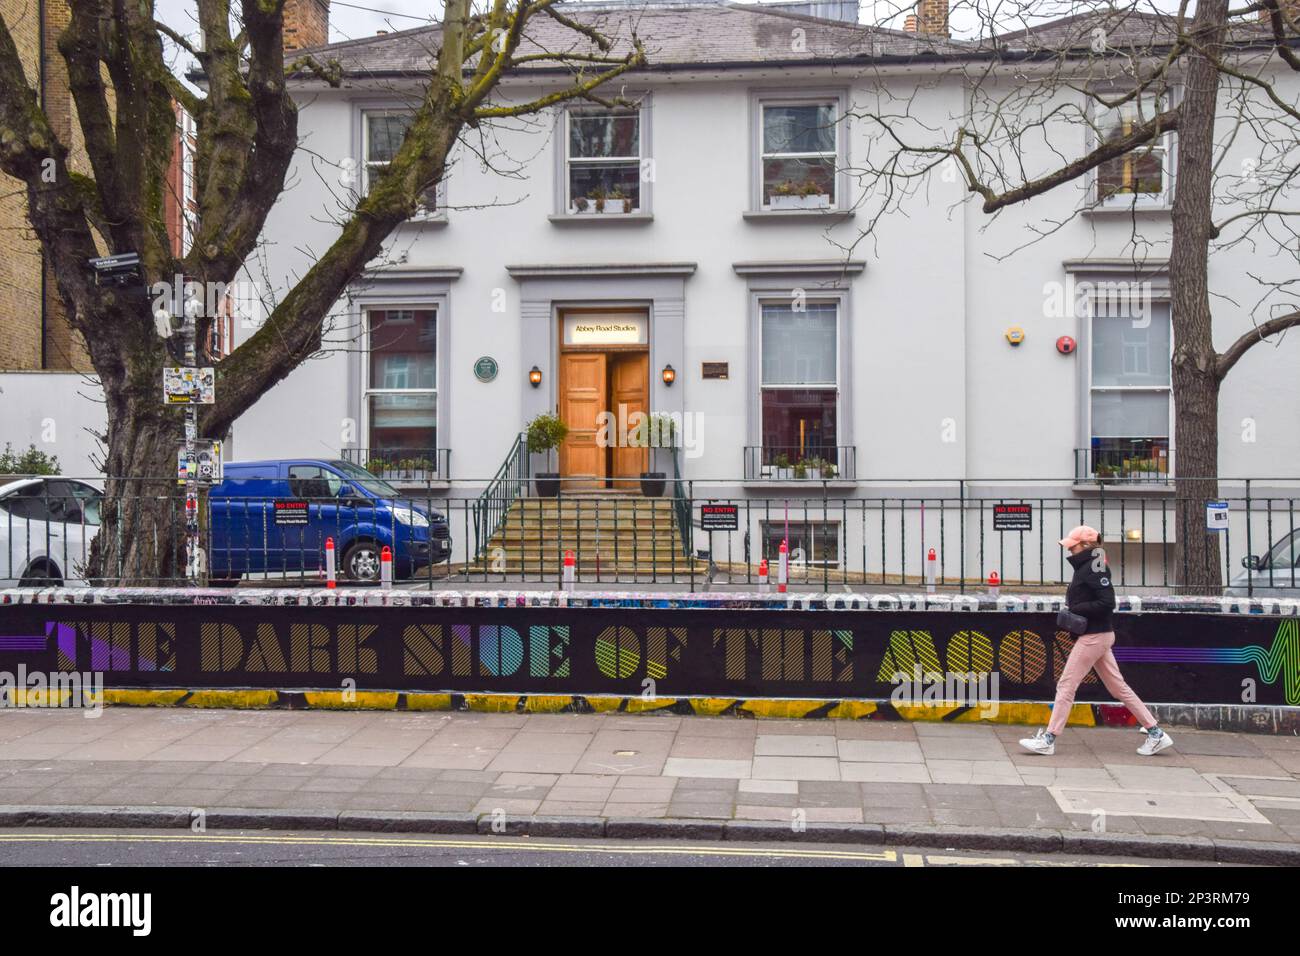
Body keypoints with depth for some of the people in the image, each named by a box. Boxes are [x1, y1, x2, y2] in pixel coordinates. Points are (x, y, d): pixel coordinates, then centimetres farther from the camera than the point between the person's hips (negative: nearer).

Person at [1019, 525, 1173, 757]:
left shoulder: (1093, 569, -15)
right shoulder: (1085, 567, 13)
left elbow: (1107, 603, -22)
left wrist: (1075, 609, -17)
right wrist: (1073, 610, 2)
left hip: (1093, 636, -10)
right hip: (1097, 635, 10)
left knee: (1066, 685, -6)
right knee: (1118, 687, 13)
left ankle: (1048, 740, -3)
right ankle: (1155, 733, 16)